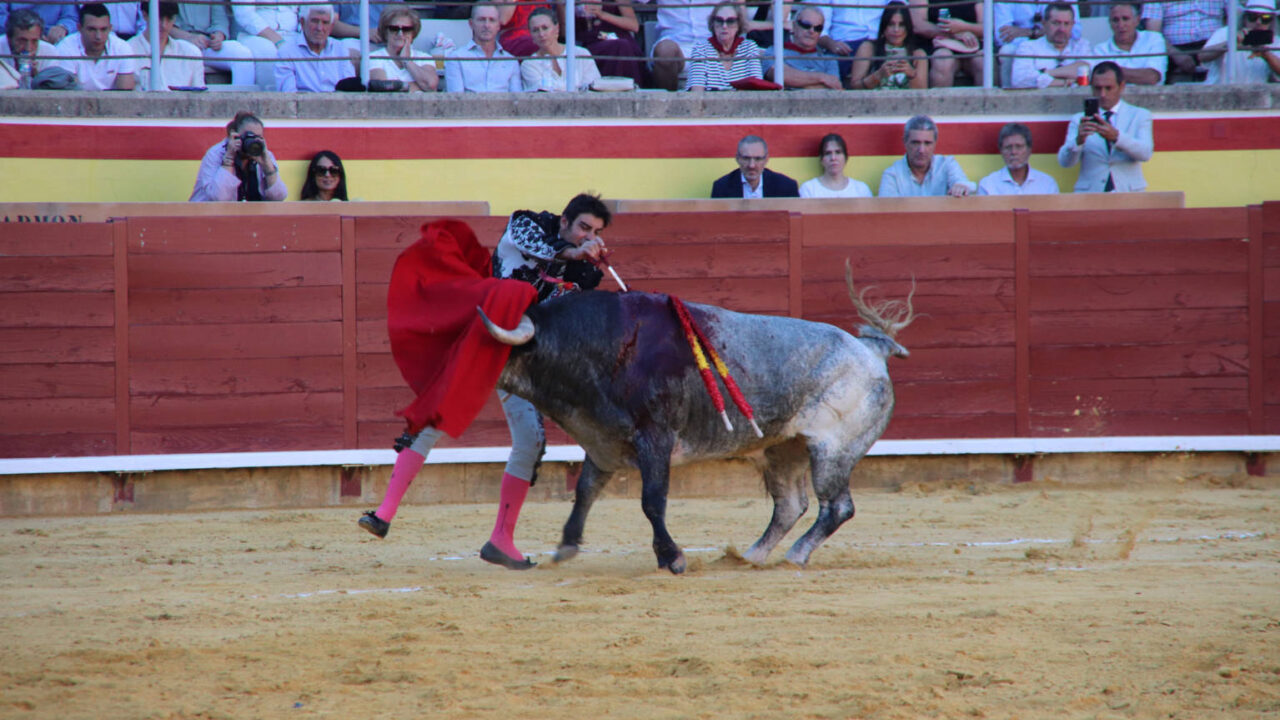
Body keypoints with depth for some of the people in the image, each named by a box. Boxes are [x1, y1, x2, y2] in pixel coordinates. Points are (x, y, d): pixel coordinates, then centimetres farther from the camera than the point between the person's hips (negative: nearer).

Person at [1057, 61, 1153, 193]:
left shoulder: (1139, 116, 13)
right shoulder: (1079, 120, 13)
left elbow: (1145, 153, -5)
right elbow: (1064, 161, 0)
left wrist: (1116, 136, -23)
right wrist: (1079, 140, -21)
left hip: (1129, 192, 0)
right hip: (1090, 195, 0)